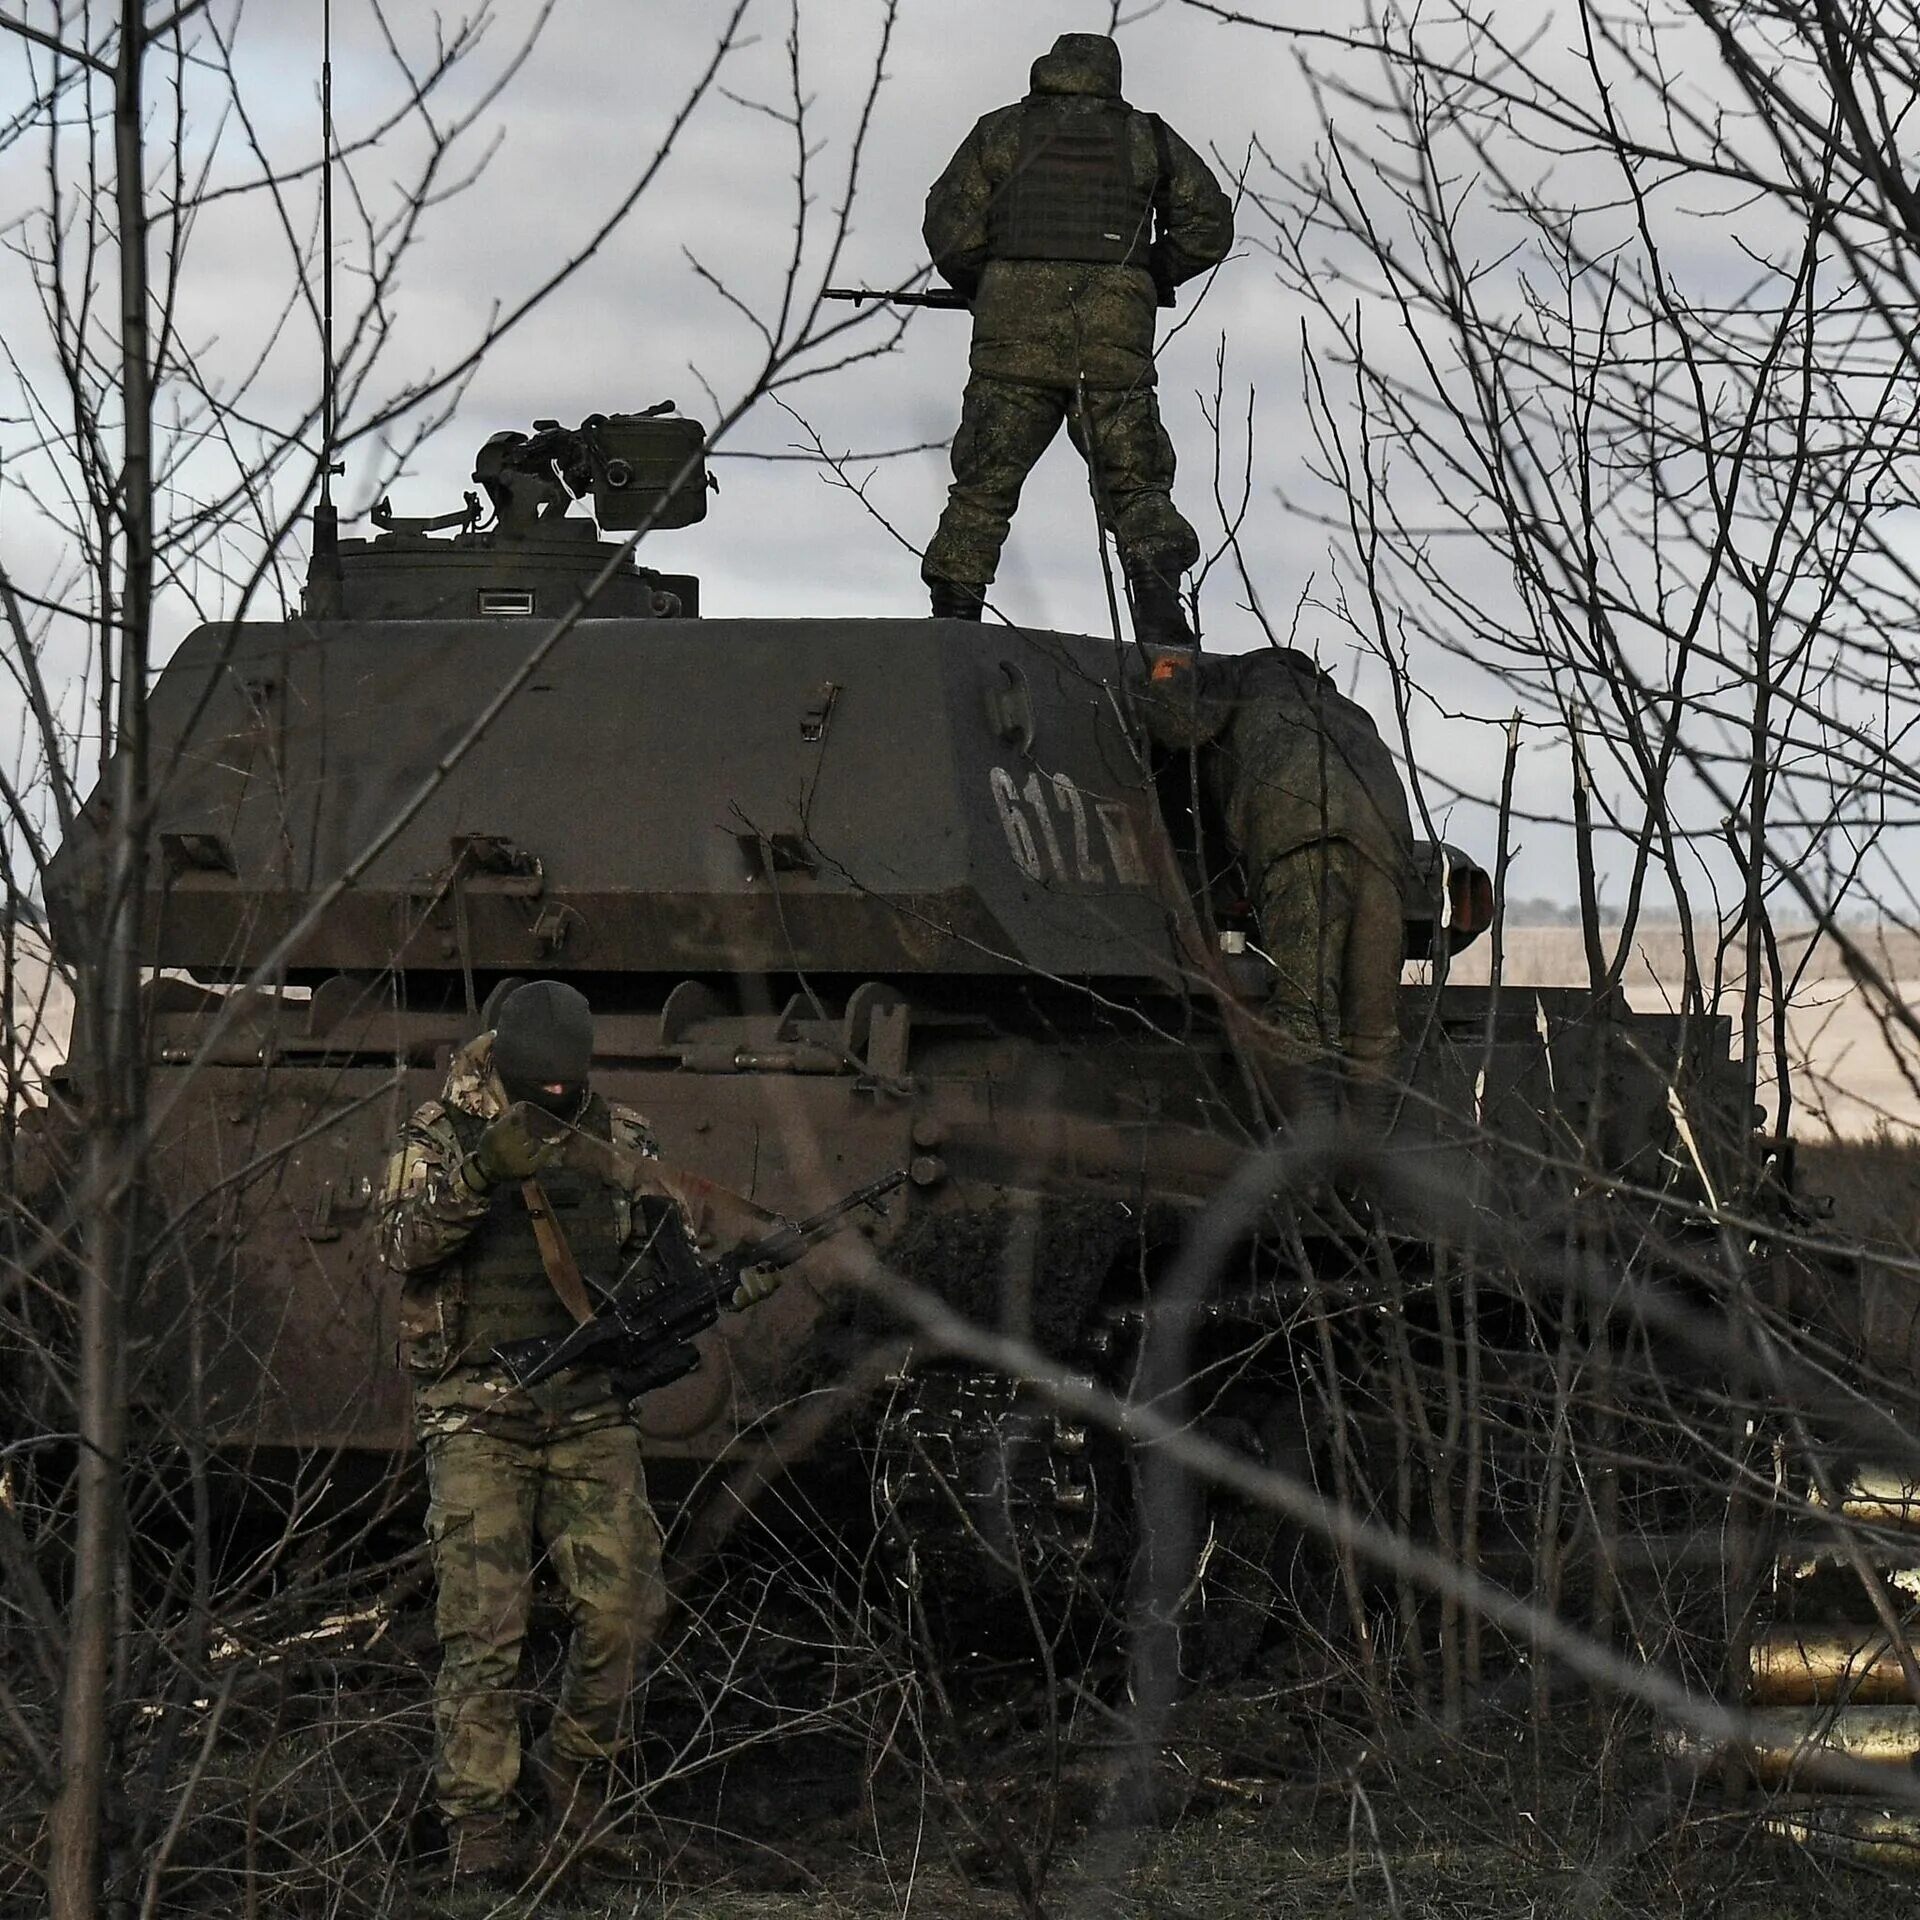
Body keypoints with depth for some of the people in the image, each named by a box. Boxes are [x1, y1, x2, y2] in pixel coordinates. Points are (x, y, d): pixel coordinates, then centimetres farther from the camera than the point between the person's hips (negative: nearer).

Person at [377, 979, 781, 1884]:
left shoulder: (616, 1139, 6)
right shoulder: (440, 1136, -3)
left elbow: (677, 1245, 8)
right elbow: (405, 1242, -18)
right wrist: (481, 1170, -33)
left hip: (591, 1412, 3)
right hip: (478, 1417, -3)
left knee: (621, 1608, -1)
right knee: (481, 1627, -7)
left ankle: (579, 1790, 18)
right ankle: (480, 1825, -2)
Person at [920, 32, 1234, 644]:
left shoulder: (1001, 132, 14)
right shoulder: (1147, 138, 16)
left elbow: (950, 231, 4)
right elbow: (1208, 225, 10)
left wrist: (983, 291, 20)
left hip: (1018, 330, 0)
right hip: (1115, 337, 0)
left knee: (984, 488, 7)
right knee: (1135, 483, 6)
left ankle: (952, 617, 2)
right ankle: (1158, 591, -17)